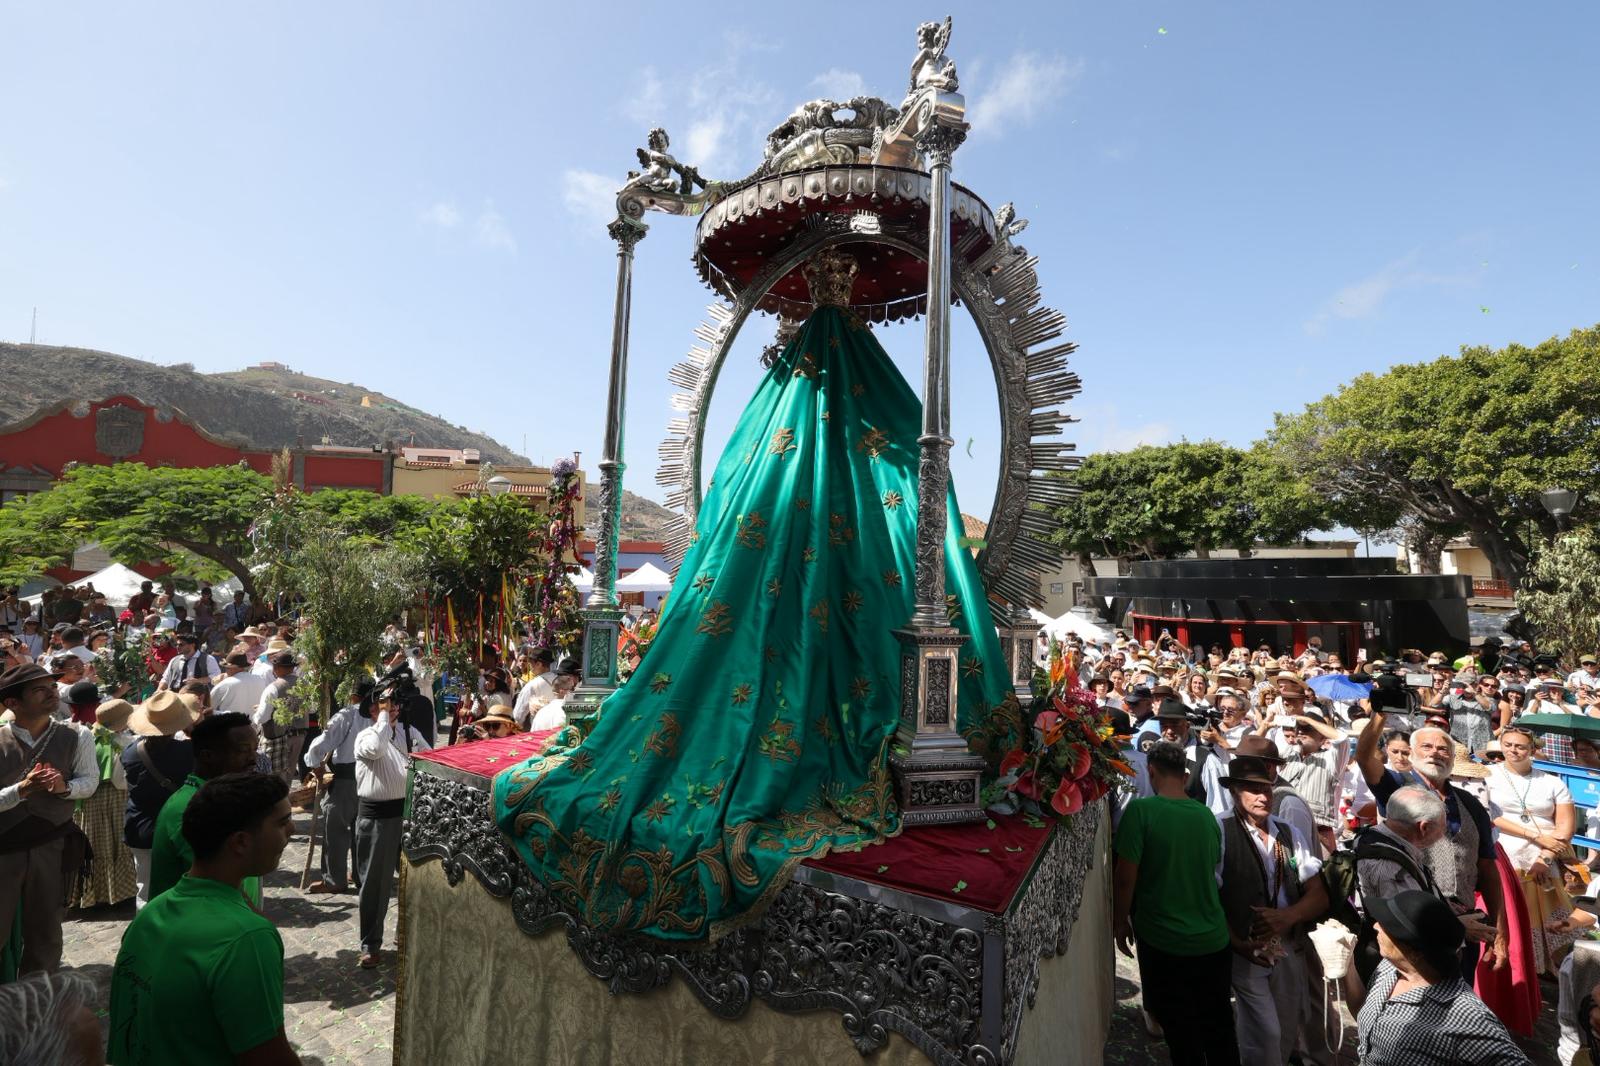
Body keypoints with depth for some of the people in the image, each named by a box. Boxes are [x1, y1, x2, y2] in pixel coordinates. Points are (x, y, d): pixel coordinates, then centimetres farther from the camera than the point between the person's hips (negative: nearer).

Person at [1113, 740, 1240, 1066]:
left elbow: (1125, 877, -18)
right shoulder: (1206, 815, -2)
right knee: (1219, 1027, 22)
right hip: (1213, 939, 5)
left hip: (1164, 942, -5)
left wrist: (1119, 921, -1)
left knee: (1182, 1033, 13)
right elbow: (1212, 870, 12)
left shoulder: (1140, 810, -18)